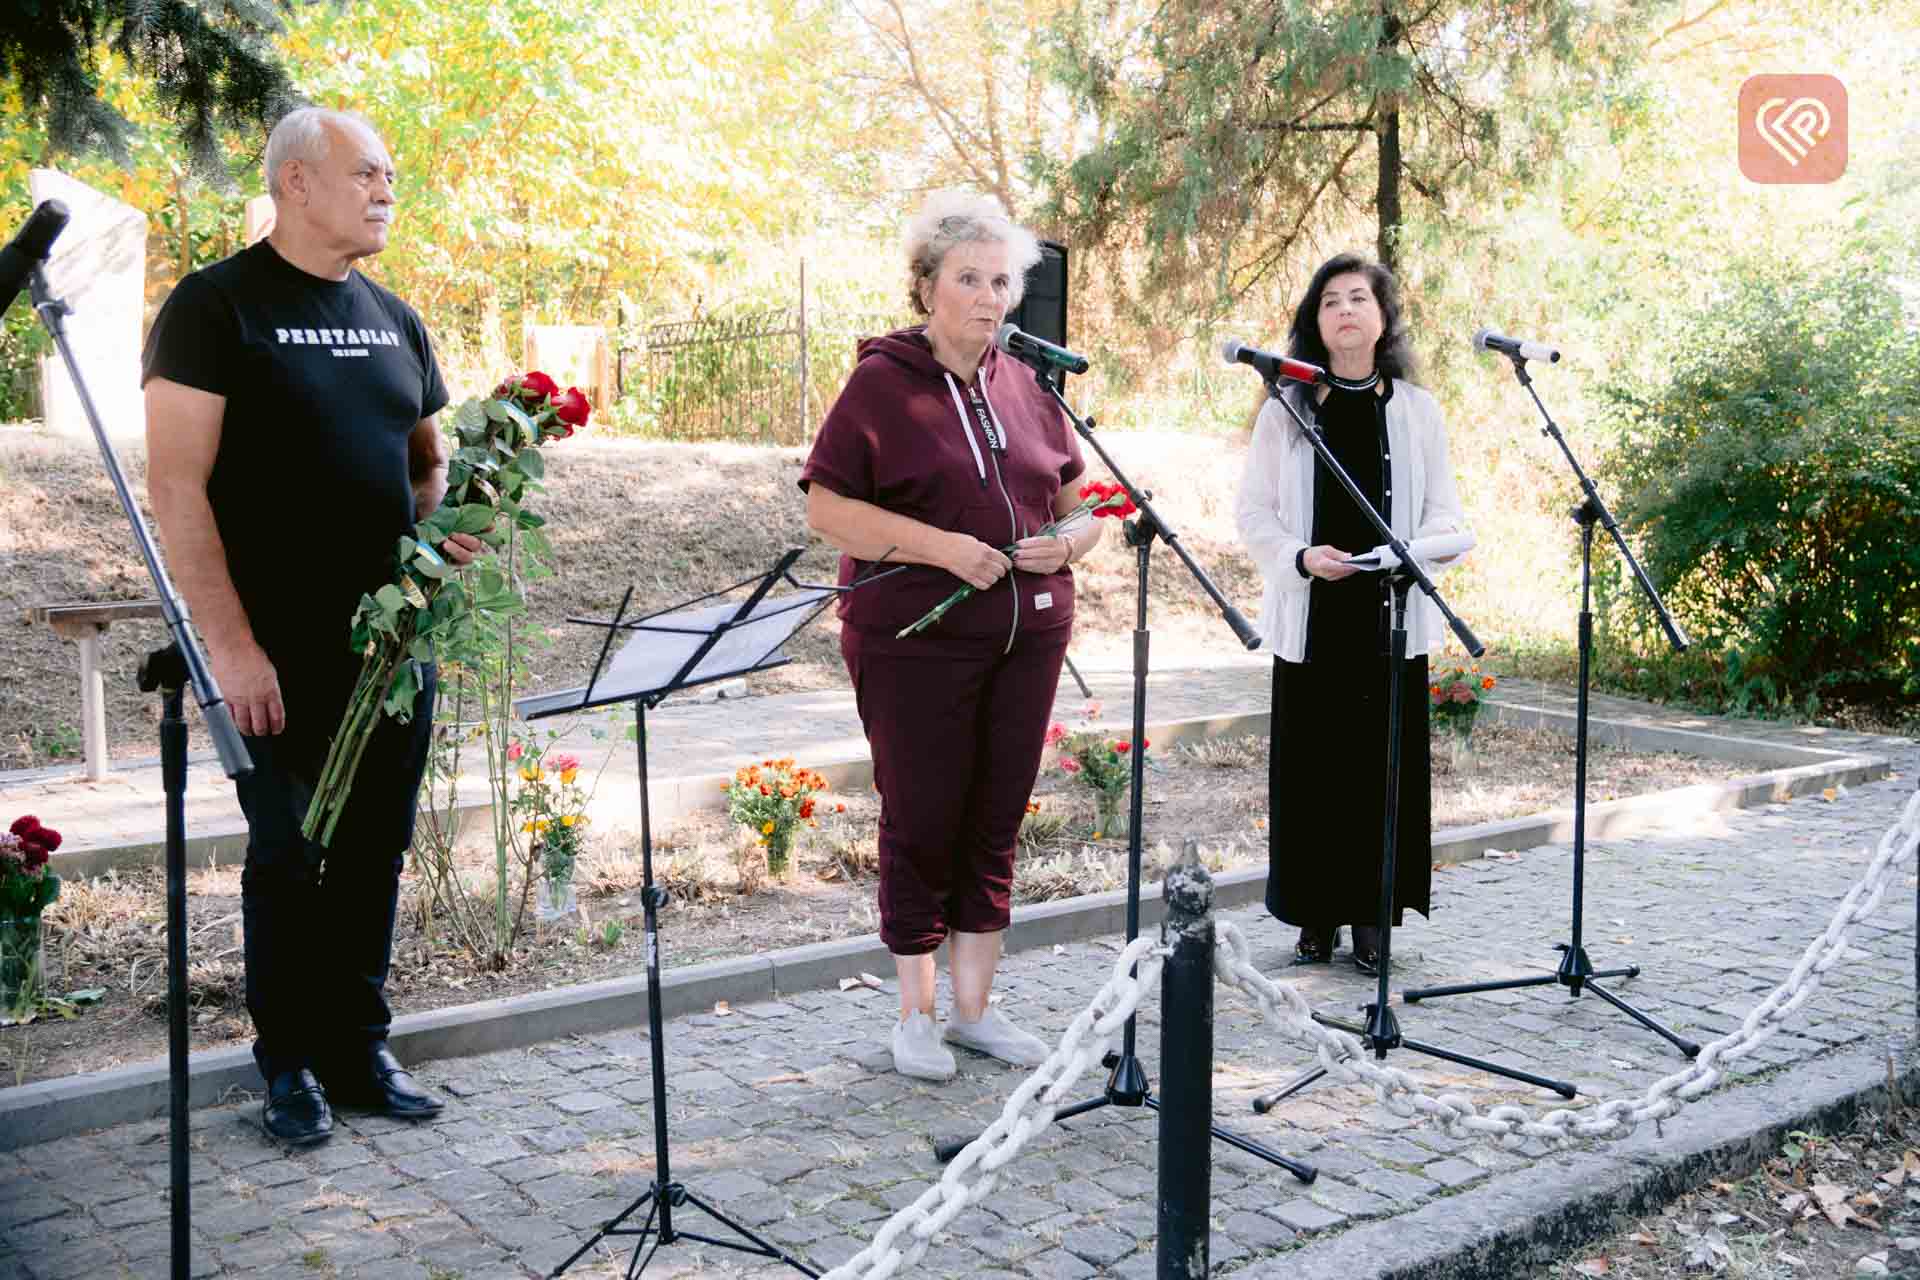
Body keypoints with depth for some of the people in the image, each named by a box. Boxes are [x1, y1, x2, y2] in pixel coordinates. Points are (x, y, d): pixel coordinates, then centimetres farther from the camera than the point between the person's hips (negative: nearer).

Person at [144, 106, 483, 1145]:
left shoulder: (394, 321, 13)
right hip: (279, 656, -5)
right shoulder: (217, 306, -6)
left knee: (374, 855, 10)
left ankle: (360, 1047, 24)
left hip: (392, 641, 6)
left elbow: (428, 459, 22)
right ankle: (289, 1065, 18)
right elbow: (177, 487, -12)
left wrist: (445, 525, -1)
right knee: (287, 858, 3)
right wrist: (231, 644, -17)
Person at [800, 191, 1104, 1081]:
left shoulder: (1026, 387, 11)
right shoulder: (881, 383, -4)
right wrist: (943, 547, -19)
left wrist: (1064, 542, -5)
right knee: (922, 822, 3)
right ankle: (916, 1013, 19)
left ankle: (974, 1005, 24)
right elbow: (826, 507, -10)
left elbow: (1082, 506, 18)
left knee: (997, 819, 10)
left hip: (1025, 637, 5)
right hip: (915, 639, -5)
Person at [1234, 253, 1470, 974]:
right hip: (1312, 618, -1)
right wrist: (1301, 556, -15)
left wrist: (1422, 550, -14)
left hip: (1391, 617, 1)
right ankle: (1316, 916, 12)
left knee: (1385, 766, 2)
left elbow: (1446, 511, 8)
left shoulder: (1416, 410, 8)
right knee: (1312, 767, 1)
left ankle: (1371, 915, 13)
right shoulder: (1286, 408, 5)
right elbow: (1254, 512, 3)